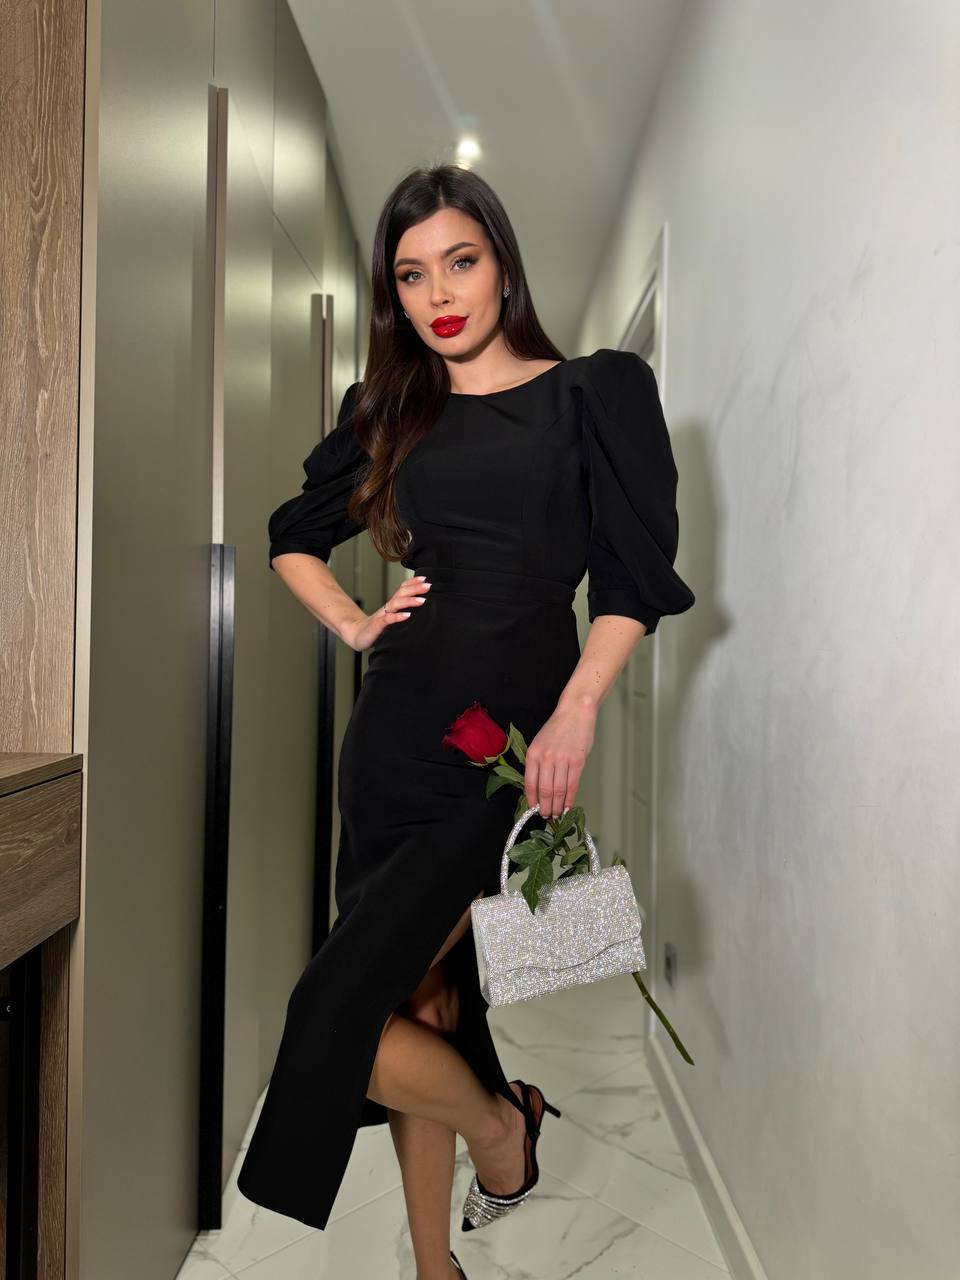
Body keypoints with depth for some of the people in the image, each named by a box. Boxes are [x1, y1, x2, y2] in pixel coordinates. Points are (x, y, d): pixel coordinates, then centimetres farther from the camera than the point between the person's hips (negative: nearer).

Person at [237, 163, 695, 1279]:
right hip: (397, 733, 5)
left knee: (343, 1015, -11)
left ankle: (501, 1124, 21)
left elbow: (635, 577, -3)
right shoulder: (389, 411, 14)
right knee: (420, 1001, 12)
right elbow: (292, 536, 24)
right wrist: (355, 626, 8)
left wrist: (575, 715, -15)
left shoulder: (594, 393, 3)